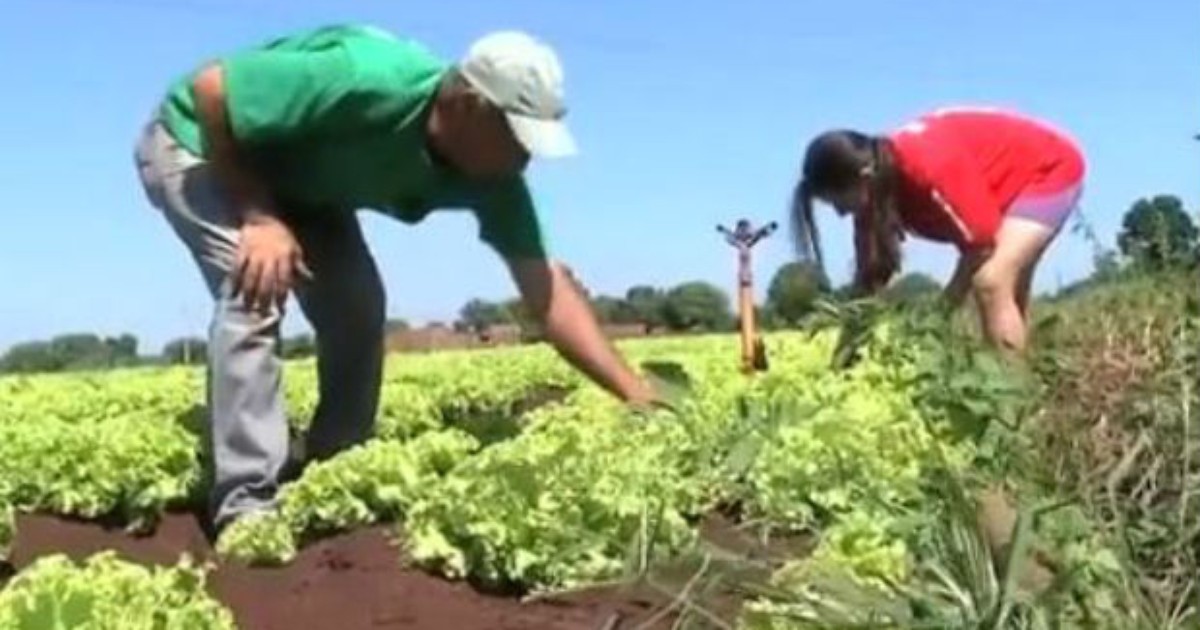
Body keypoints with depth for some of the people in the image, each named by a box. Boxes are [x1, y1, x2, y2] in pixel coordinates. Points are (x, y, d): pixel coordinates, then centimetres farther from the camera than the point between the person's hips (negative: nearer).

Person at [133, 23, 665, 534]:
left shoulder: (491, 176, -19)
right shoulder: (364, 84, -41)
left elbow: (546, 288, -18)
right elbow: (211, 88, -33)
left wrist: (633, 391, -23)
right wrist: (256, 216, -31)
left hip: (295, 177, 7)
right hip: (197, 143, -7)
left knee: (356, 307, -3)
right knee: (256, 290, -26)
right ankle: (245, 505, -19)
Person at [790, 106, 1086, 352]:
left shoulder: (930, 169, -36)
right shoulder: (880, 184, -11)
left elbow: (982, 241, -26)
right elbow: (872, 271, -4)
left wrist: (941, 312, -16)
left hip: (1050, 168, -9)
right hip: (1015, 176, 9)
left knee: (992, 282, -23)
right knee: (1007, 296, 12)